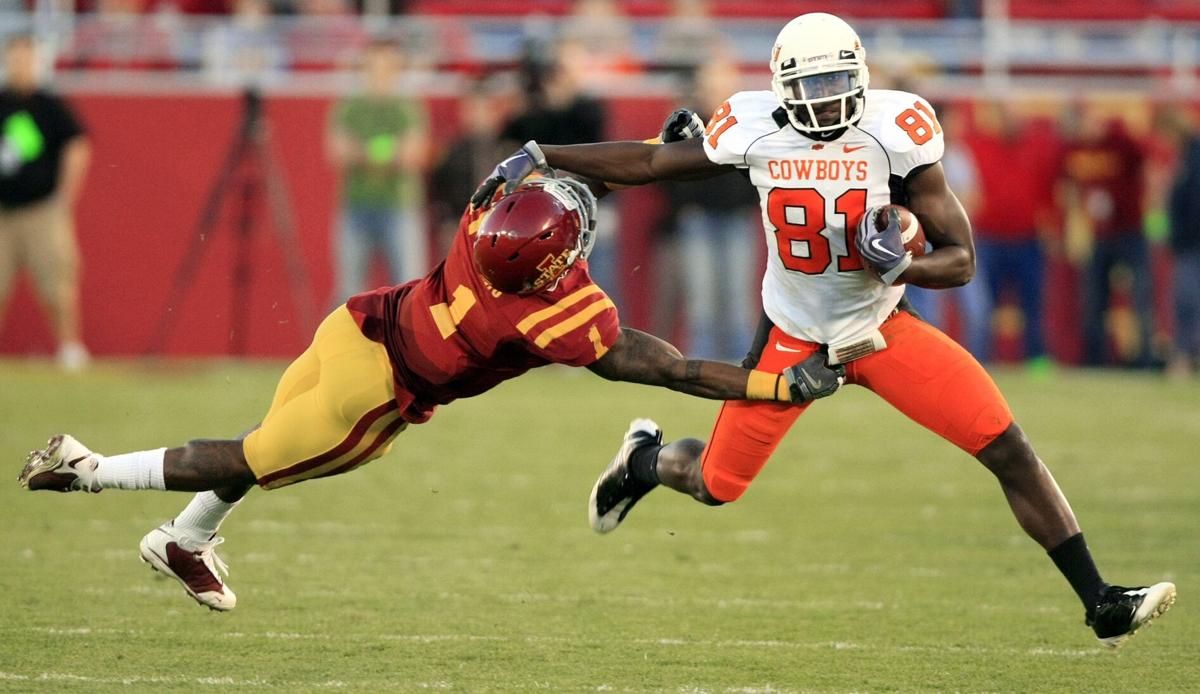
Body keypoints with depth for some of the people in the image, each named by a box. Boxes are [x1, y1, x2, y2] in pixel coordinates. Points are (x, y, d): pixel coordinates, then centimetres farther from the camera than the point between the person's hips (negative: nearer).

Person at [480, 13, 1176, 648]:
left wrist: (900, 266, -36)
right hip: (793, 336, 1)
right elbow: (652, 162, 2)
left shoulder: (896, 131, -19)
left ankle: (1101, 604, -5)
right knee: (715, 484, 9)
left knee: (1010, 450, -12)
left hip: (882, 327, -1)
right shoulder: (754, 129, -14)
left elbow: (960, 259, -15)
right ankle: (645, 460, 48)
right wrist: (538, 158, 1)